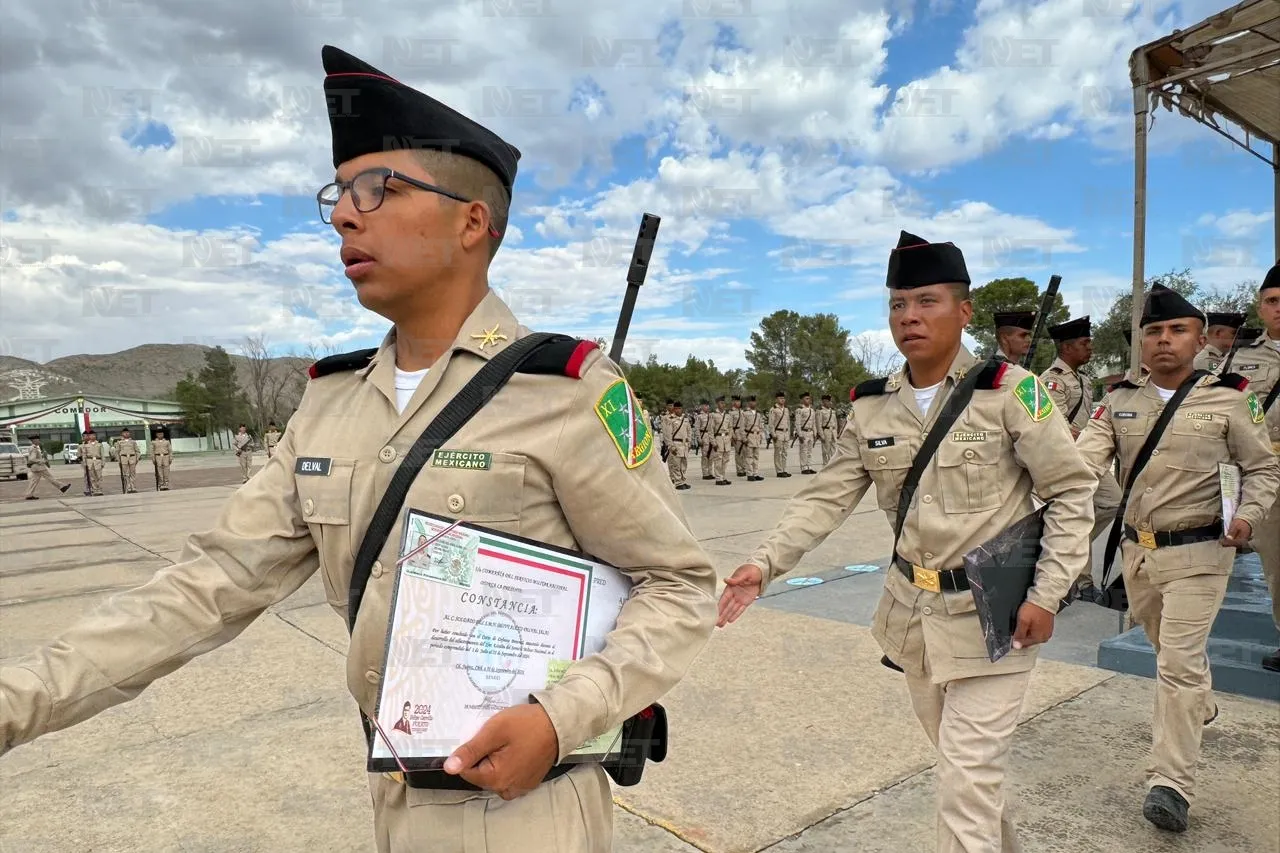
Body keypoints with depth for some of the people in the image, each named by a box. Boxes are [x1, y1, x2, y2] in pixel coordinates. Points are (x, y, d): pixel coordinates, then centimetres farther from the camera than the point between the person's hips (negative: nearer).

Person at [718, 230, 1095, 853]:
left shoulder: (1010, 391, -13)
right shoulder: (870, 408, -1)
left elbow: (1071, 491, -7)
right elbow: (826, 498, -2)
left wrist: (1046, 595, -13)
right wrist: (764, 563, -15)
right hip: (912, 612, 5)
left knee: (968, 777, -3)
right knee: (963, 760, 23)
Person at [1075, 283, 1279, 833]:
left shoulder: (1228, 399, -5)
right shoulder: (1119, 401, 1)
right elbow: (1085, 457, -13)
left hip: (1197, 553, -4)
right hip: (1137, 549, 4)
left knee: (1180, 661, -10)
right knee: (1169, 650, 24)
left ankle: (1171, 785, -4)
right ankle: (1199, 707, 53)